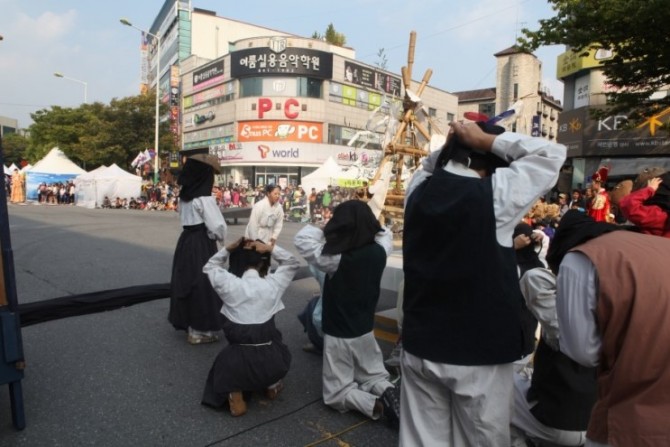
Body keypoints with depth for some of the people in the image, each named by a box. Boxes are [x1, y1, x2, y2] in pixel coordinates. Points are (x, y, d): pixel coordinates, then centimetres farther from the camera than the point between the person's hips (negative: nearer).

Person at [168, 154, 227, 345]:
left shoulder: (185, 195, 8)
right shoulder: (204, 198, -18)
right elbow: (217, 226, -21)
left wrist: (214, 234, 11)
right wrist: (220, 237, 1)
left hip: (186, 240, 9)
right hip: (201, 244, -8)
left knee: (187, 281, 17)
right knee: (202, 284, 2)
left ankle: (187, 323, 32)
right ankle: (199, 331, 12)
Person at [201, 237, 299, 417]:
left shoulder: (229, 284, -4)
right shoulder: (272, 284, -4)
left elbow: (209, 267, 18)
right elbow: (293, 263, 14)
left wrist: (228, 248, 6)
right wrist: (269, 248, 3)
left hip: (237, 364, -1)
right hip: (271, 363, 1)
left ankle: (235, 393, 12)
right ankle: (272, 384, 30)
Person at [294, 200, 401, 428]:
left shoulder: (334, 259, -24)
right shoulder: (378, 252, -11)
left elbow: (302, 238, -13)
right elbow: (385, 234, 12)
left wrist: (327, 229, -6)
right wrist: (365, 223, 6)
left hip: (338, 336, -4)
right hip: (366, 332, 4)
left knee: (336, 394, 11)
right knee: (374, 377, 25)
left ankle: (376, 405, -14)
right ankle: (387, 391, -8)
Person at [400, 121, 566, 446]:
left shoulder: (418, 188, -1)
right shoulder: (496, 192, -15)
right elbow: (553, 153, -1)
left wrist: (450, 145, 6)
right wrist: (487, 140, -3)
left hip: (420, 345, 5)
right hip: (481, 352, -4)